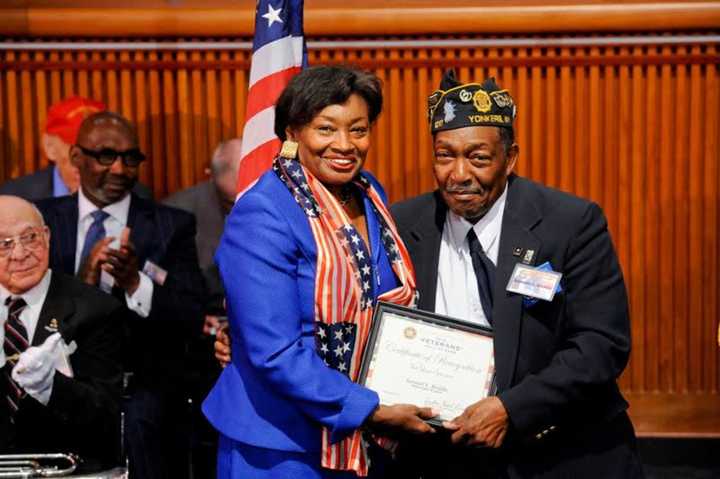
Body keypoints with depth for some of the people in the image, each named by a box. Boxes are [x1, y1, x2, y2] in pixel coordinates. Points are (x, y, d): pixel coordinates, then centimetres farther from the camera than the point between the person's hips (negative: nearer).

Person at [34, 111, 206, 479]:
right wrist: (80, 283, -16)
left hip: (144, 379, -1)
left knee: (134, 423, -23)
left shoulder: (172, 225, 5)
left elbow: (194, 317, -3)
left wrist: (136, 283, -19)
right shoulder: (42, 219, 9)